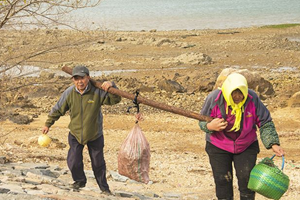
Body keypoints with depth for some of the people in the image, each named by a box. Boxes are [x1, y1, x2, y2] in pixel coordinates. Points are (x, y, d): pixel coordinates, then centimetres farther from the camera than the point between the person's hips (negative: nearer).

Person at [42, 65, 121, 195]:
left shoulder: (97, 92, -18)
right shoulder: (69, 93, -13)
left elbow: (115, 100, -17)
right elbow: (58, 109, 0)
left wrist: (111, 86, -35)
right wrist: (48, 124, 8)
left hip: (95, 135, -1)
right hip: (75, 134, 1)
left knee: (98, 163, 10)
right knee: (73, 162, -5)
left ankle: (104, 188, 31)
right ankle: (80, 181, 26)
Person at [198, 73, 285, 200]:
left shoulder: (252, 99, -19)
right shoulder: (214, 99, -20)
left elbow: (265, 123, -8)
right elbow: (202, 121, -5)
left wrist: (273, 143, -19)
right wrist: (210, 126, -29)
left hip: (246, 146, 0)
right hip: (218, 147, 0)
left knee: (247, 178, -5)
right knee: (223, 181, 1)